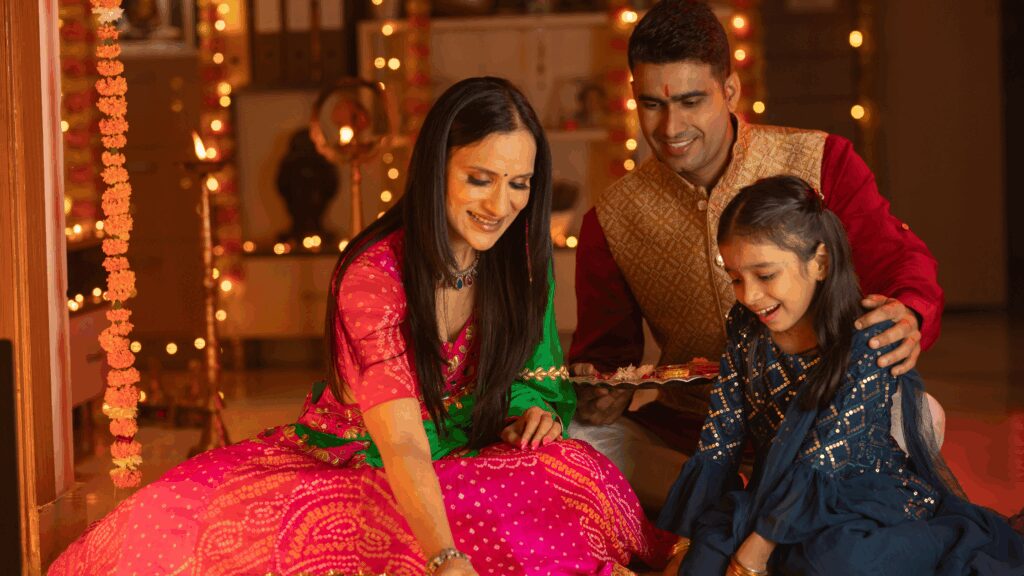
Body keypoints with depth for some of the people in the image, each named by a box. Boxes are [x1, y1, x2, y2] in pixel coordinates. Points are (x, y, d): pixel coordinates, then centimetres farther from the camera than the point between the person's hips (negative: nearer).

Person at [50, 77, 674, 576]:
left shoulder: (521, 258, -4)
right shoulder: (374, 275, -23)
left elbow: (530, 367, 14)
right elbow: (401, 445, -34)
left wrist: (535, 407, -12)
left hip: (471, 459, 4)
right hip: (354, 464, -4)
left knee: (578, 478, -30)